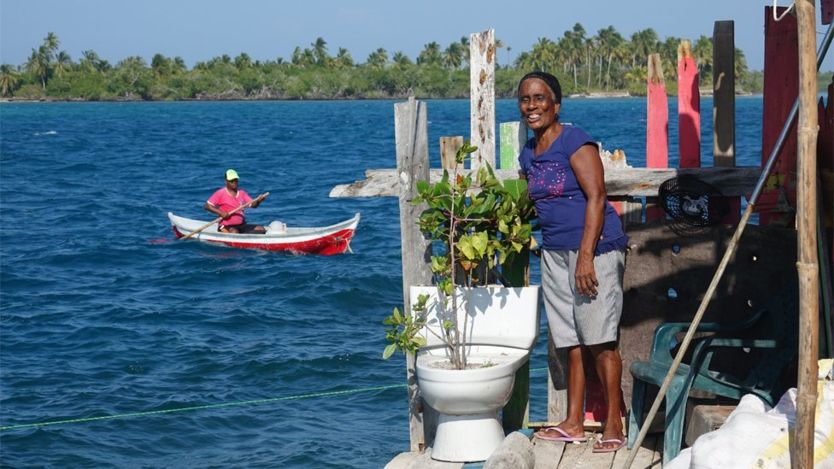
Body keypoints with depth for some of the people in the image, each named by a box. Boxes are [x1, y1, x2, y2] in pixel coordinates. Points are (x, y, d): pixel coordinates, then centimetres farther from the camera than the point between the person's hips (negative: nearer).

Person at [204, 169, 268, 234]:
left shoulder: (242, 193, 13)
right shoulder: (221, 193, -2)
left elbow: (253, 205, 6)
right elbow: (207, 206, -7)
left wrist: (258, 201, -17)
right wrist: (220, 212, -18)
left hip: (242, 225, 6)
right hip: (226, 226, -6)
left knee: (261, 229, -13)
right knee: (234, 232, -38)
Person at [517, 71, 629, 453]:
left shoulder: (575, 142, -11)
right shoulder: (528, 154, 13)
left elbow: (596, 198, -17)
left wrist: (586, 257, -22)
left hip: (595, 247, -8)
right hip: (554, 251, 8)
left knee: (599, 340, -7)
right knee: (571, 341, 10)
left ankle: (614, 426, -2)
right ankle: (573, 424, 16)